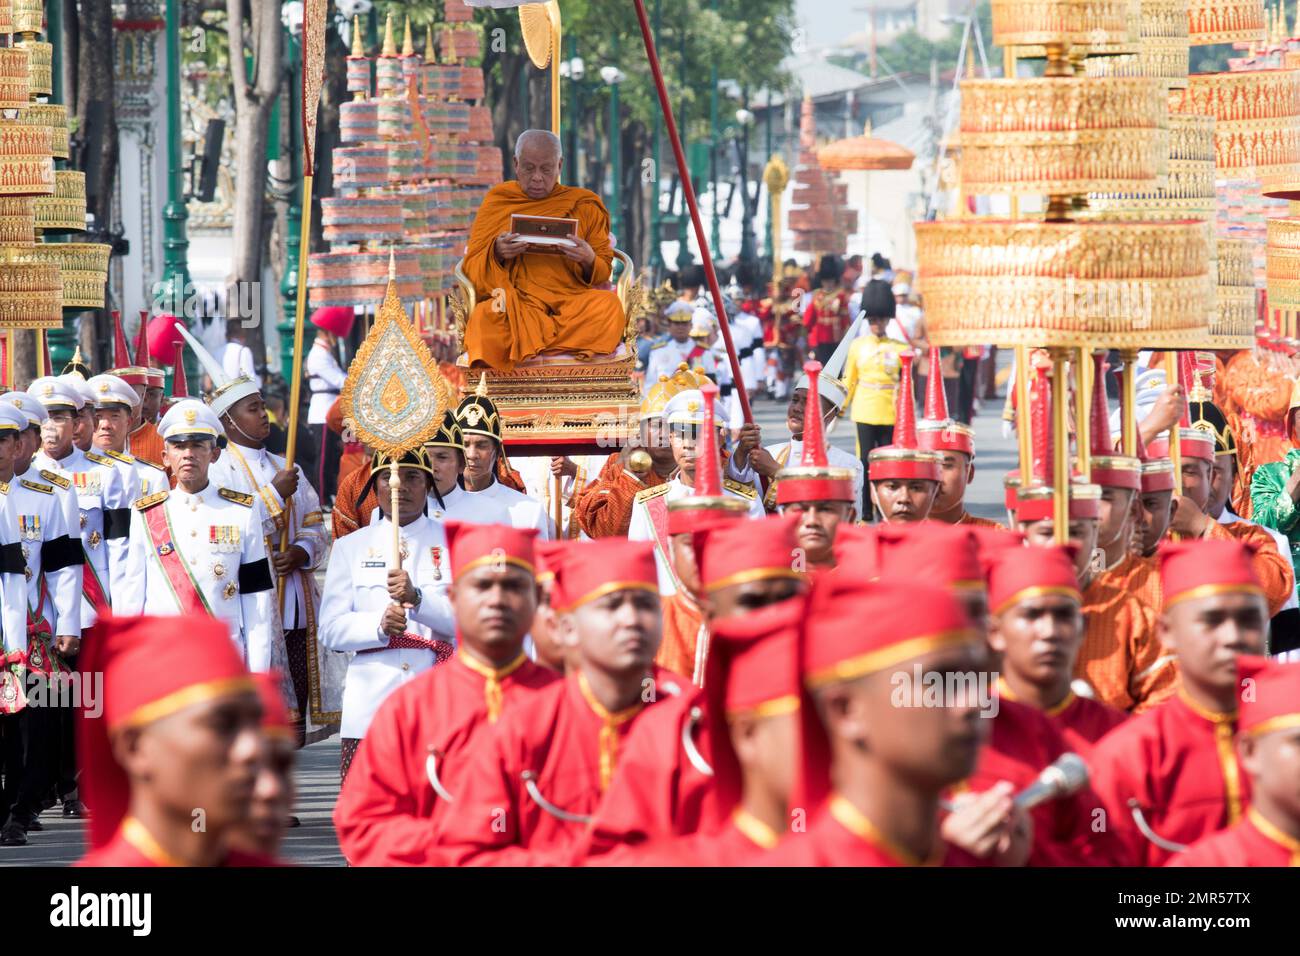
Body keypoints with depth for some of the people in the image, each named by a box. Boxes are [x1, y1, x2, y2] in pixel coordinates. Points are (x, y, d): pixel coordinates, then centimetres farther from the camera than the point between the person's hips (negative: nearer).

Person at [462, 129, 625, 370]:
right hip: (516, 300, -2)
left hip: (570, 296, 2)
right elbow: (472, 266, 11)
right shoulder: (496, 202, 16)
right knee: (484, 317, -38)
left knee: (608, 305, -34)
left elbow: (604, 271, 14)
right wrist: (496, 253, -12)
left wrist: (589, 261, -10)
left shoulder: (583, 205, 16)